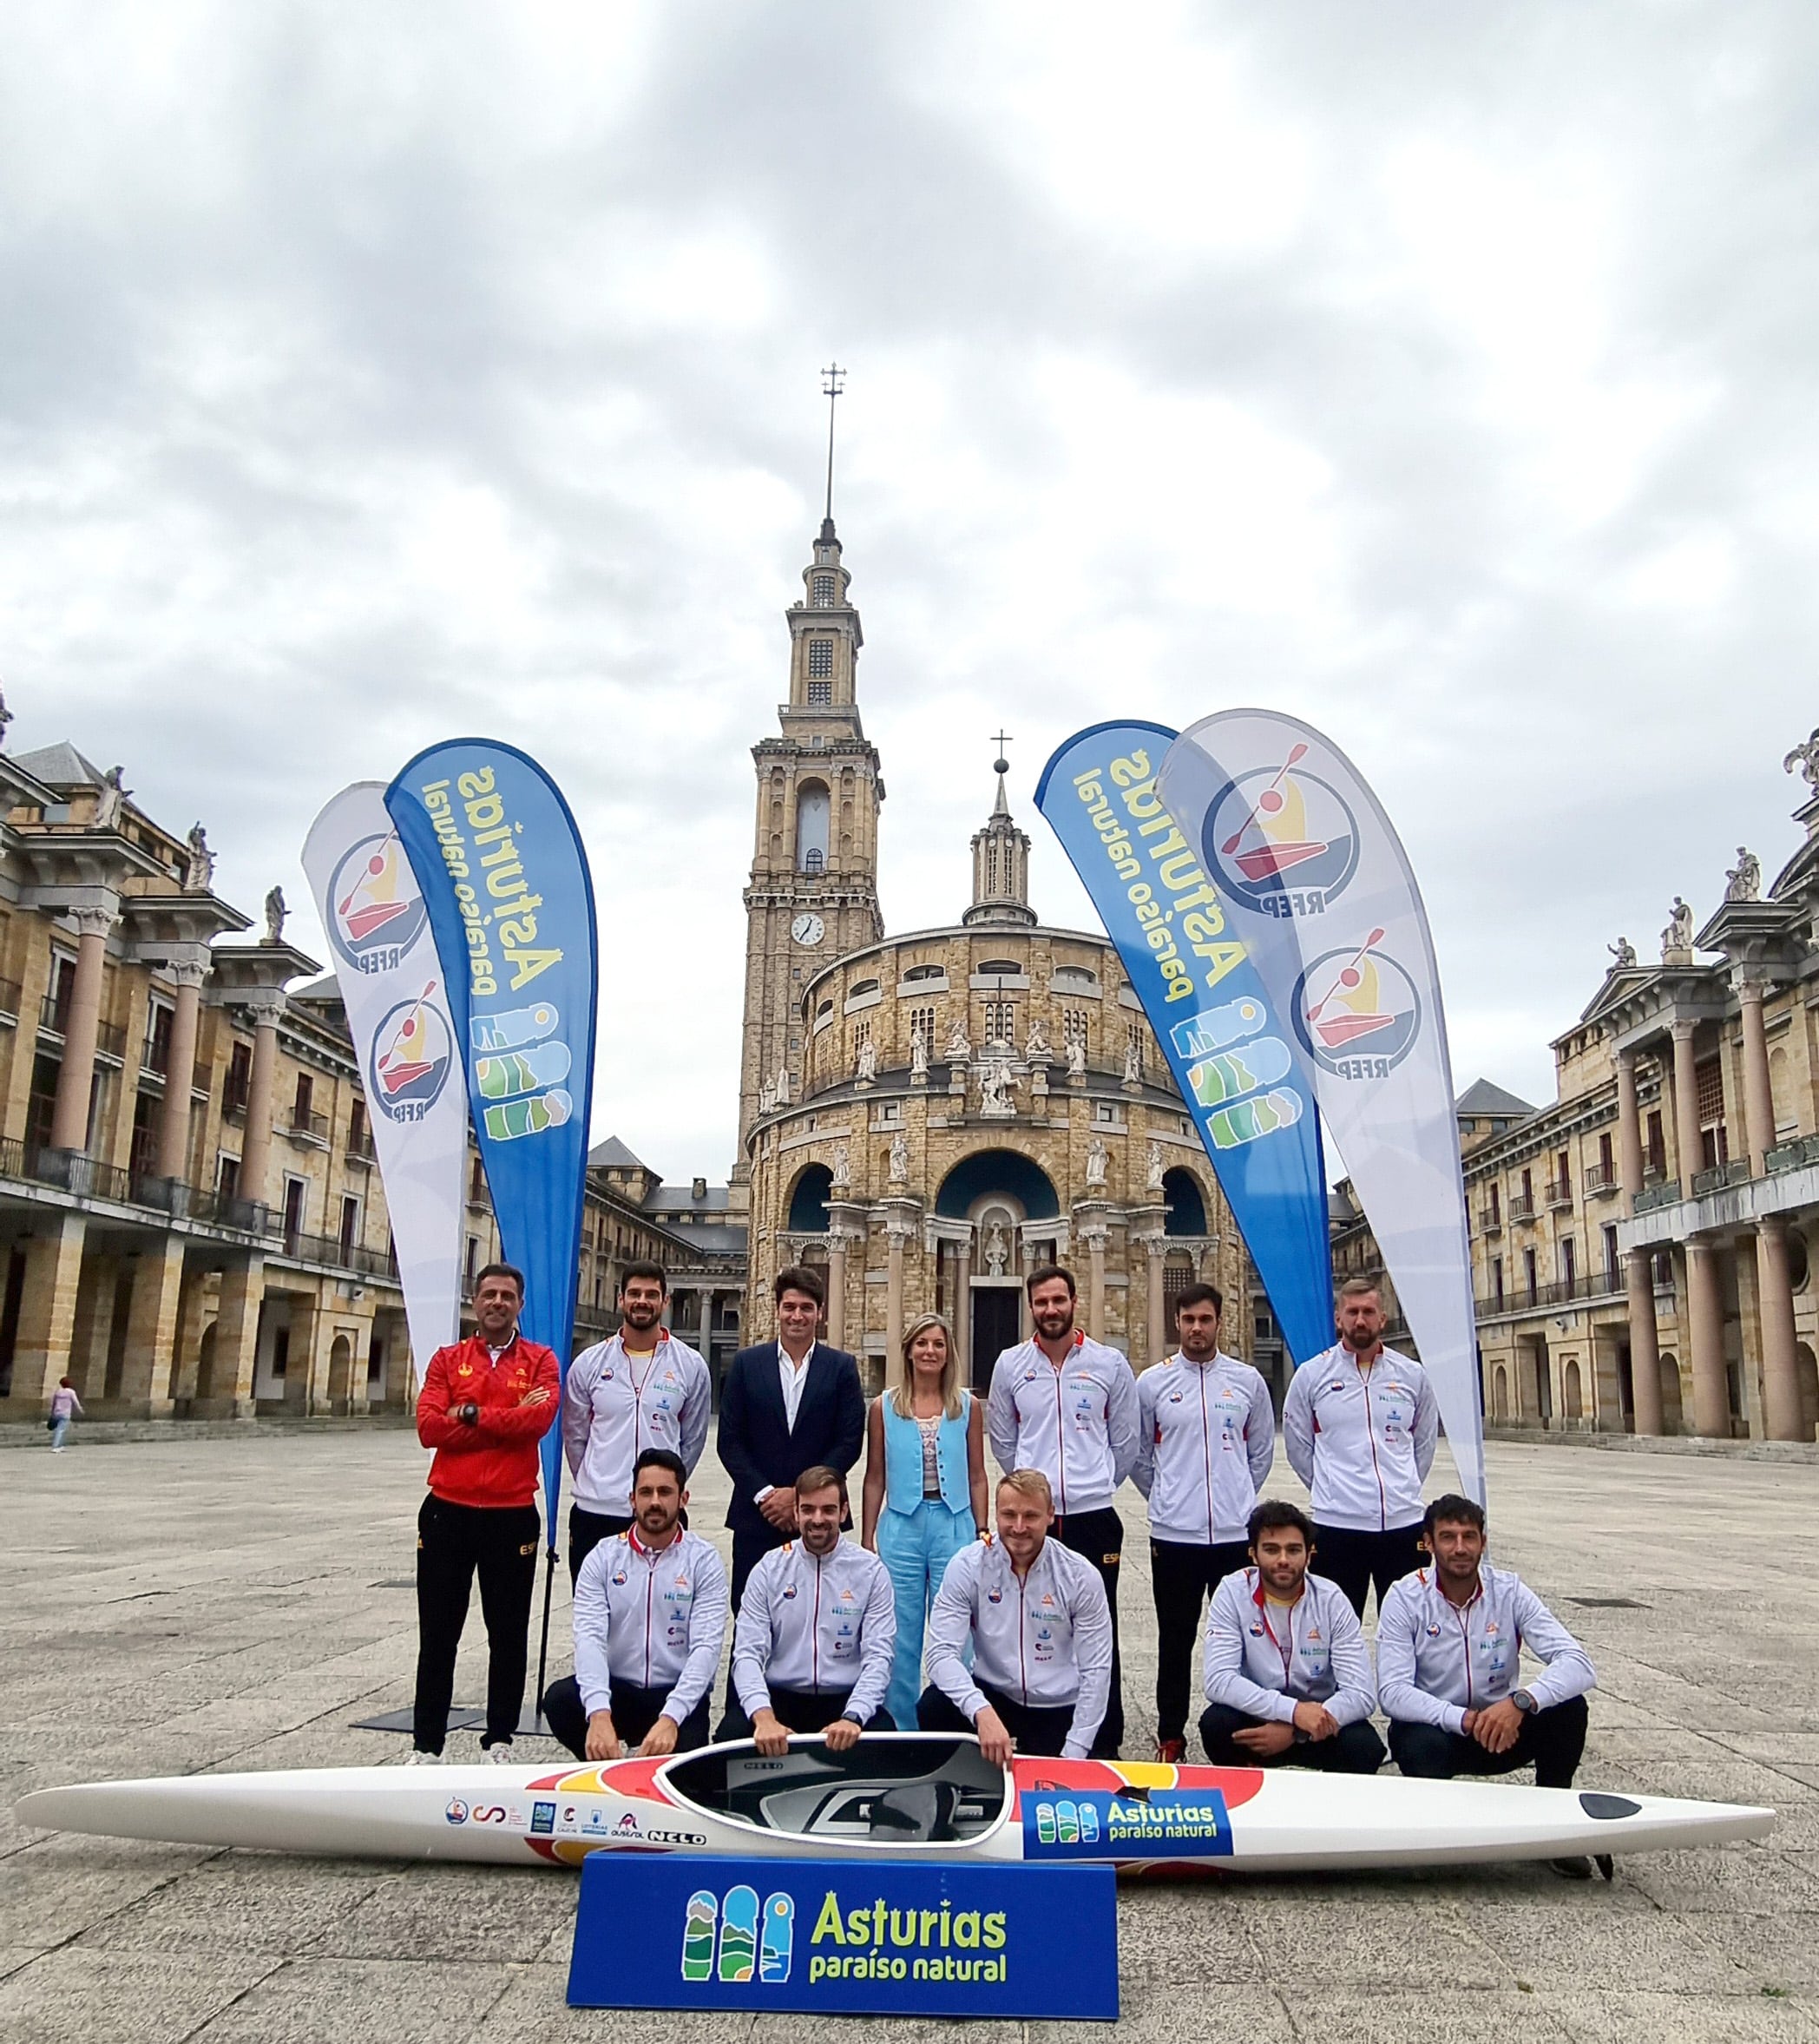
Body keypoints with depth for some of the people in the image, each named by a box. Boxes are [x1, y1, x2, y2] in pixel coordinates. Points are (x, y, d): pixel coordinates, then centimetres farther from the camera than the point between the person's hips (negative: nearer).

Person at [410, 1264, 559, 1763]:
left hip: (512, 1515, -1)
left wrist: (470, 1413, -12)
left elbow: (540, 1419, -15)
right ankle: (426, 1745, 19)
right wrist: (508, 1419, -12)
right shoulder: (447, 1360, 7)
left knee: (508, 1634, 7)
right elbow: (429, 1426, -7)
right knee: (437, 1634, 9)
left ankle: (499, 1741, 21)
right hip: (448, 1511, 2)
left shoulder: (541, 1361, 3)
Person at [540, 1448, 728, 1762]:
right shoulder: (603, 1557, 1)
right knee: (559, 1699, -27)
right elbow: (589, 1638, -12)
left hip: (677, 1694, -2)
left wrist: (669, 1719, -29)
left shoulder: (704, 1562, -3)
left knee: (680, 1747, -32)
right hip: (616, 1690, 2)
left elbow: (706, 1648, -12)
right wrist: (599, 1714, -30)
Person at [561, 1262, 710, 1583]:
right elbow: (574, 1436, 12)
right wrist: (592, 1485, 12)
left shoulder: (690, 1366, 1)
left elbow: (692, 1440, 9)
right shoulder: (589, 1363, 3)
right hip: (593, 1512, 1)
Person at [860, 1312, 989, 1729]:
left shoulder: (968, 1406, 2)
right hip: (900, 1526, 0)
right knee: (901, 1637, 8)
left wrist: (981, 1535, 5)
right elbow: (875, 1478, 6)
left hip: (954, 1526, 0)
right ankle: (901, 1732, 21)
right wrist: (866, 1541, 5)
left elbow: (976, 1476, 7)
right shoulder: (884, 1407, 2)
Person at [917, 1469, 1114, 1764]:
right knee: (933, 1708, -27)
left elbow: (1095, 1671, -9)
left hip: (1057, 1711, 0)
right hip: (991, 1694, 0)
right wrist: (982, 1712, -37)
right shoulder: (968, 1566, -12)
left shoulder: (1081, 1576, -11)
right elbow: (942, 1652, -20)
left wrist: (1073, 1755, -16)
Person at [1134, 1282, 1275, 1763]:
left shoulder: (1247, 1381, 4)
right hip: (1173, 1534, 0)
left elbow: (1262, 1450, 15)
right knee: (1175, 1639, 9)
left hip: (1236, 1533, 1)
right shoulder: (1152, 1382, 1)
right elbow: (1138, 1453, 11)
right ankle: (1171, 1736, 20)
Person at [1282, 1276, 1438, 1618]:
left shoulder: (1412, 1375, 4)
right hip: (1336, 1525, -1)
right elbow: (1298, 1446, 8)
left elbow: (1425, 1442, 16)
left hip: (1403, 1522, 2)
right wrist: (1330, 1489, 7)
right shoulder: (1311, 1375, -1)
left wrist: (1402, 1489, 12)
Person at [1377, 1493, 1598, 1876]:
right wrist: (1464, 1720, -38)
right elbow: (1392, 1692, -23)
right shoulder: (1404, 1598, -15)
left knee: (1568, 1708, -24)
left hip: (1503, 1729, 2)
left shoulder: (1509, 1591, -10)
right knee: (1422, 1749, -37)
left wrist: (1521, 1701, -39)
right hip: (1432, 1729, -2)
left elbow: (1578, 1664, -21)